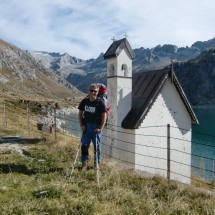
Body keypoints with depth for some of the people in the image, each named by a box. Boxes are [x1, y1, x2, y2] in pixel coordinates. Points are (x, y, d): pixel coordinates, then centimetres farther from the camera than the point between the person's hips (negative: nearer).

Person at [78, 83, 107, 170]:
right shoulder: (84, 101, 1)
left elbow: (104, 116, -9)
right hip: (86, 126, 3)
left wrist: (100, 128, -13)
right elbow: (80, 113, 10)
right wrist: (81, 125, 2)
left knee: (97, 146, 9)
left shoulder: (100, 103, -11)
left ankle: (97, 163, 24)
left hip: (96, 127, -3)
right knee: (84, 145, 3)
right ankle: (84, 163, 15)